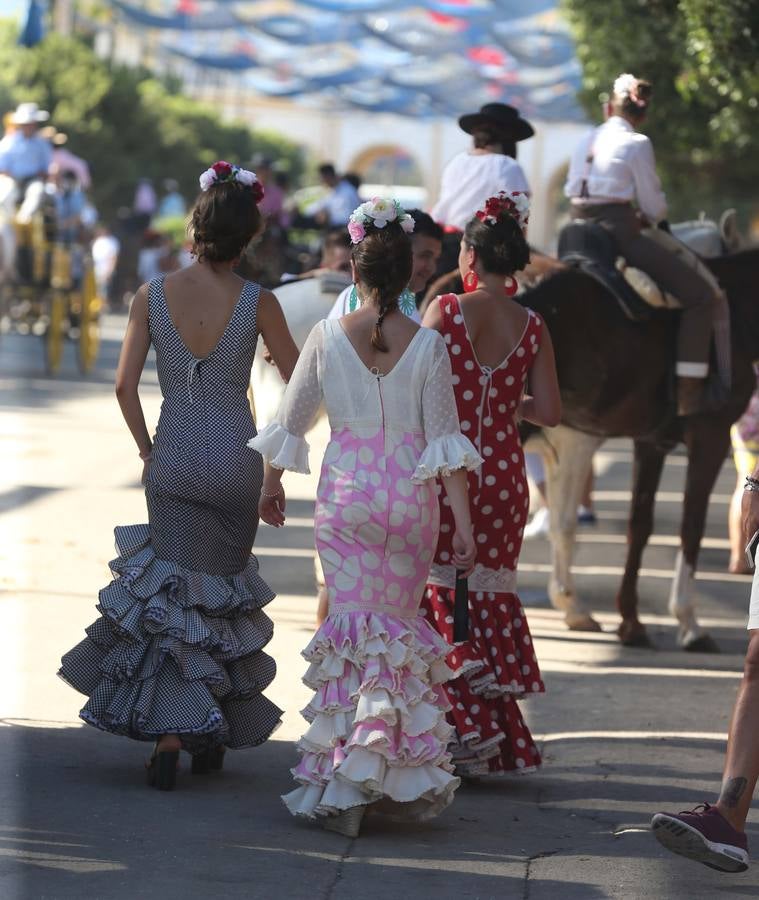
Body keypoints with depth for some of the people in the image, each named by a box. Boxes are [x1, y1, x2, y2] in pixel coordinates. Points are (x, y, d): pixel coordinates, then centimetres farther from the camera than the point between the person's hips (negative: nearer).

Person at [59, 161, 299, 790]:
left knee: (173, 594, 7)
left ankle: (169, 737, -6)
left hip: (173, 460, 1)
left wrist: (148, 452, 6)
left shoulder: (152, 297, -7)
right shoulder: (258, 303, -10)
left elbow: (125, 386, -6)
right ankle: (213, 732, 22)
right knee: (224, 589, 15)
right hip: (237, 459, 0)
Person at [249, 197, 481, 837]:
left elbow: (291, 420, 5)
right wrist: (463, 520, -4)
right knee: (400, 626, 12)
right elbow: (444, 439, -7)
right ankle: (399, 770, 12)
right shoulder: (428, 346, -6)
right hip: (412, 496, 0)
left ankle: (345, 782, -4)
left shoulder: (327, 338, -4)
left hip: (346, 493, 0)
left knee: (355, 624, 3)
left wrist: (271, 486, 21)